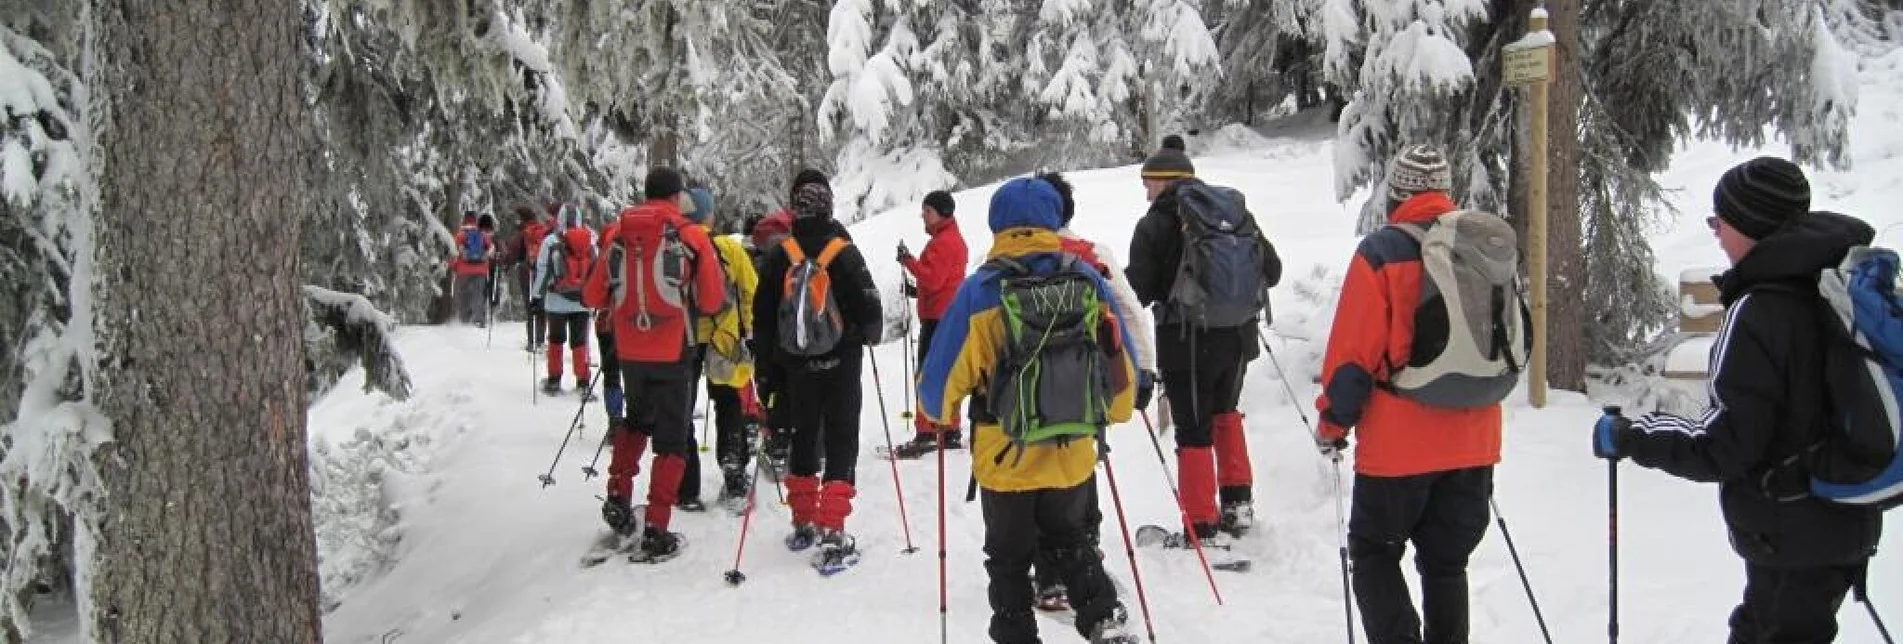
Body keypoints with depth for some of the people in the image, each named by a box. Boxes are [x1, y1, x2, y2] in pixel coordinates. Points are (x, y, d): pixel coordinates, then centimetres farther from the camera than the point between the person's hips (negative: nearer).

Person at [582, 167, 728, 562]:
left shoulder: (619, 235, 2)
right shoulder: (691, 236, -7)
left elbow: (592, 297, 6)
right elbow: (712, 302, -6)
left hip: (630, 352, 4)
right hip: (673, 352, -4)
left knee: (637, 421, 29)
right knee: (672, 439, 5)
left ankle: (618, 499, 20)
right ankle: (656, 532, 3)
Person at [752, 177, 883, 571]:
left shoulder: (779, 255, -2)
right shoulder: (844, 253, -12)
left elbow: (762, 316, 2)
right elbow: (869, 307, -11)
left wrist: (767, 368, 11)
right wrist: (871, 335, 12)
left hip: (796, 366, 3)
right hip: (841, 365, -3)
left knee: (803, 439, 18)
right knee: (841, 445, 1)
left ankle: (803, 523, 28)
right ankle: (832, 536, -6)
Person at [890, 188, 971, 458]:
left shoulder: (943, 241, -14)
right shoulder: (953, 238, 19)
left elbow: (933, 279, -22)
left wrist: (909, 261, -22)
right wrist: (920, 288, 14)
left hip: (937, 317, -11)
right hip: (949, 315, 11)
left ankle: (925, 433, -13)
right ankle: (950, 431, 18)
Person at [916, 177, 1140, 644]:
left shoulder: (979, 291, -13)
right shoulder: (1090, 282, -5)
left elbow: (940, 379, -6)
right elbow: (1123, 369, 6)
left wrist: (938, 410, 17)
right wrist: (1114, 413, 26)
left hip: (1005, 460, -2)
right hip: (1074, 456, 3)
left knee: (1009, 560, 17)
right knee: (1070, 543, 26)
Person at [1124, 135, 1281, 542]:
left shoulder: (1156, 223, -9)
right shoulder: (1237, 211, 6)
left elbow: (1136, 291, -11)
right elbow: (1272, 270, 10)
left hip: (1187, 342, -5)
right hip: (1237, 336, 5)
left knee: (1195, 430, 4)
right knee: (1225, 411, 27)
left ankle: (1202, 530, 8)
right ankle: (1238, 503, 27)